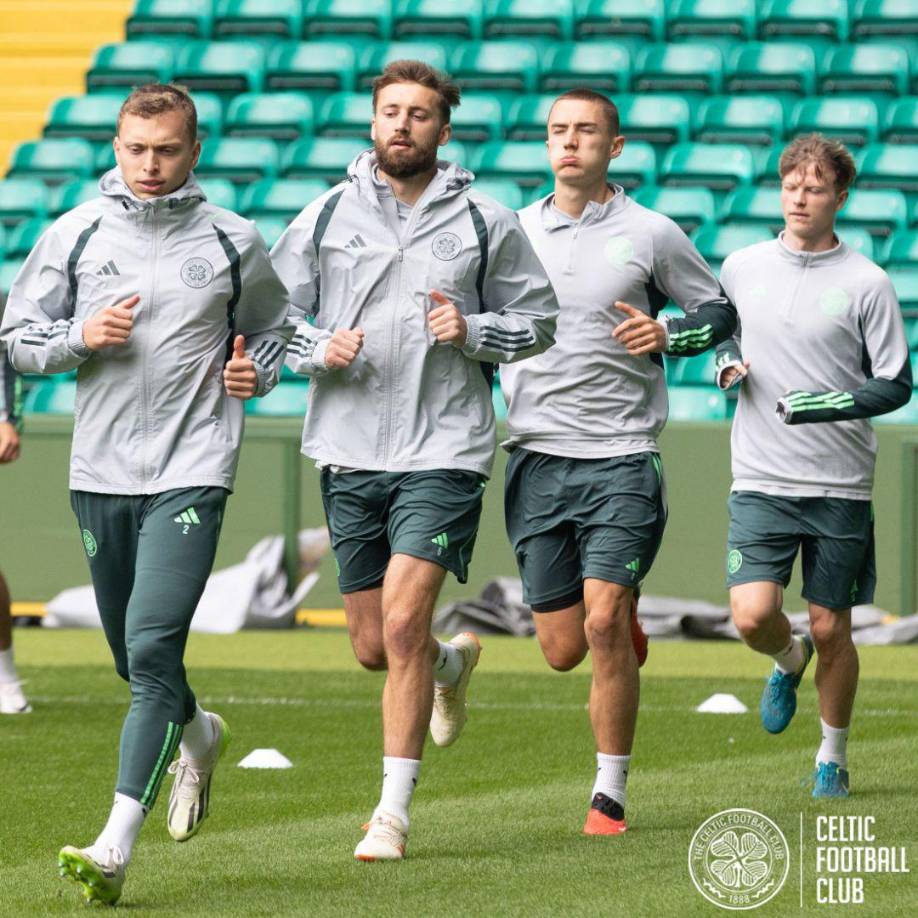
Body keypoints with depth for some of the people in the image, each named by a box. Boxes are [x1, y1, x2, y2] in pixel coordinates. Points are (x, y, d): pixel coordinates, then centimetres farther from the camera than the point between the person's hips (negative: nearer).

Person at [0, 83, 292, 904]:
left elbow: (272, 325, 19)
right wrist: (81, 336, -10)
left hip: (191, 473, -3)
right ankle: (199, 736, 48)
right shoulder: (75, 234, 5)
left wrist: (257, 370, -1)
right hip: (100, 472, 3)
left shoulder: (233, 242, 4)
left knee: (152, 647, -17)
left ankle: (116, 848, -20)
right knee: (133, 655, 14)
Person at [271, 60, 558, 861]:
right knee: (375, 648, 8)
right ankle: (452, 664, 44)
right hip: (350, 453, 3)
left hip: (444, 453, -3)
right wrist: (320, 347, -9)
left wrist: (473, 330, -8)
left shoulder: (485, 223, 2)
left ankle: (394, 811, -8)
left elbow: (538, 320, 10)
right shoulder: (326, 218, 5)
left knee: (404, 622, -15)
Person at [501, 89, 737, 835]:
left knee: (604, 624, -14)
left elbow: (720, 310, 9)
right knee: (562, 649, 2)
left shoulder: (651, 234, 1)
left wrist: (668, 335, -10)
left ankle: (610, 795, -3)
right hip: (536, 458, 3)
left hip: (622, 458, -3)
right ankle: (626, 634, 38)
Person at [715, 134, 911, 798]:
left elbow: (897, 384, -4)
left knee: (831, 631, 3)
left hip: (841, 486, -2)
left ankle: (833, 758, 23)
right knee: (753, 617, -13)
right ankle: (789, 661, 23)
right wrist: (728, 364, -1)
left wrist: (828, 404, -20)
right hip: (761, 481, 2)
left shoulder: (866, 284, -4)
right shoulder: (742, 268, 6)